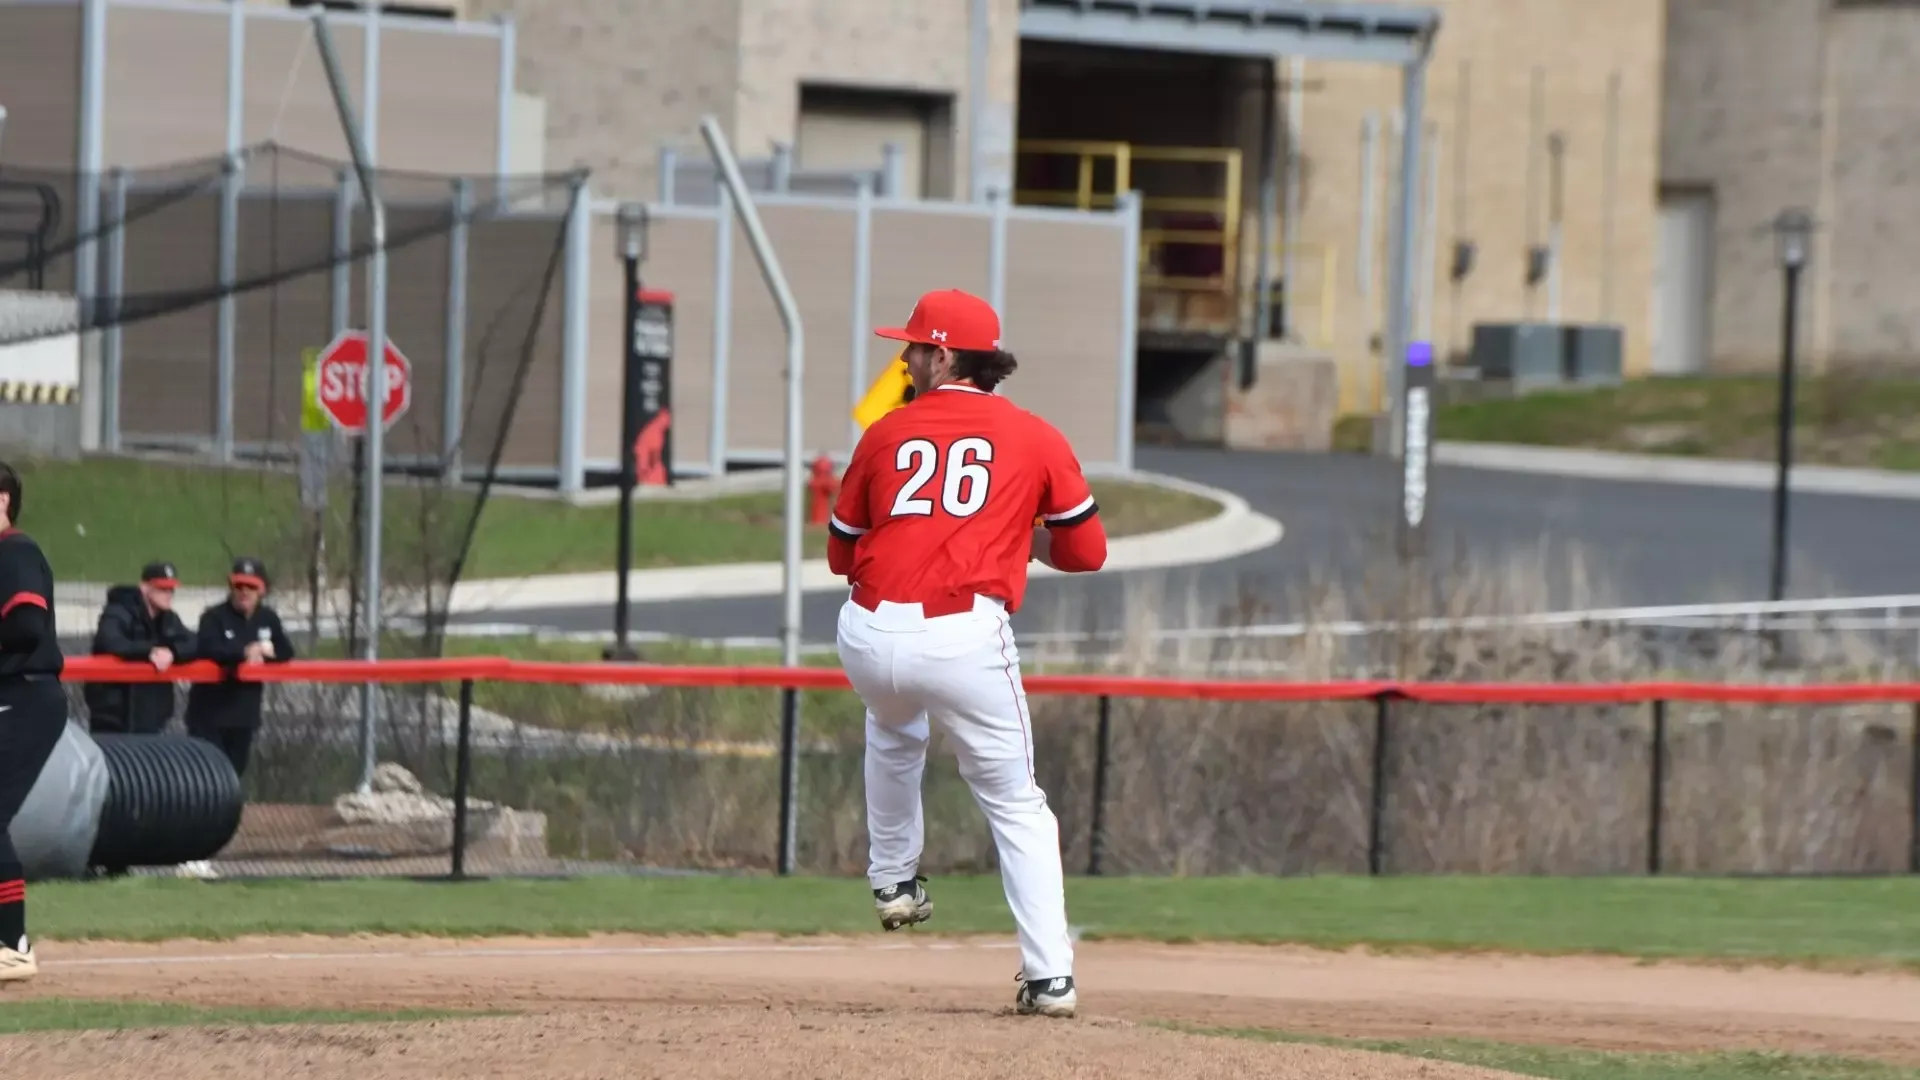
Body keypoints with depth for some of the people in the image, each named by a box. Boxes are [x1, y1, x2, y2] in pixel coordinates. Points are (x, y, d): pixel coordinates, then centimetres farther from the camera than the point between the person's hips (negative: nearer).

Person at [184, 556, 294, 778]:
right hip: (210, 710, -6)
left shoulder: (268, 619, 7)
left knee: (235, 768, 15)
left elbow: (286, 652, 6)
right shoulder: (214, 617, -11)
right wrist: (244, 652, -36)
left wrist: (266, 652, -14)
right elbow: (207, 650, -28)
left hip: (245, 711, 6)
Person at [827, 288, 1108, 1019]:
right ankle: (1049, 976, -1)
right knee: (1017, 806, 9)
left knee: (894, 731, 38)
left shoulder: (885, 435, 14)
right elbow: (1086, 551, 13)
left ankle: (893, 878, 39)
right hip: (965, 640, -2)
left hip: (869, 638, 2)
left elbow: (841, 553, 21)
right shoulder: (1034, 439, 10)